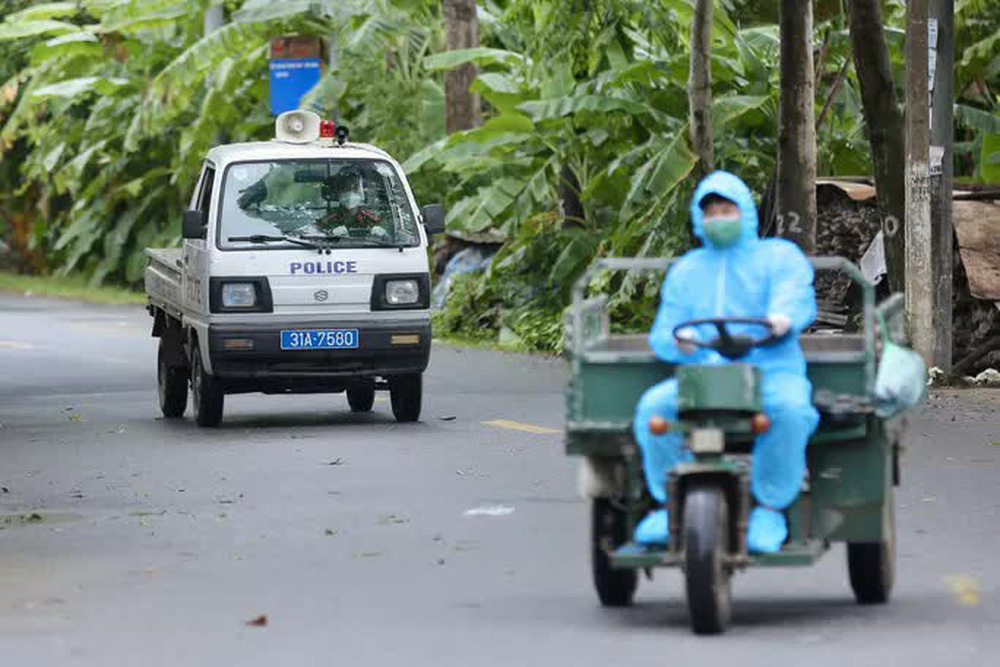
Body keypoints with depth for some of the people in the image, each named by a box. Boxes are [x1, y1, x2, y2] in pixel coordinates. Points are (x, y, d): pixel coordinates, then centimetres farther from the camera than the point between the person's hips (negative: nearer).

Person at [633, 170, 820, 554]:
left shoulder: (778, 256, 12)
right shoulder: (686, 271, 24)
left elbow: (797, 295, -9)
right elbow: (663, 333, 16)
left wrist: (784, 317, -35)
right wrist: (678, 341, -11)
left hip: (770, 370, -3)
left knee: (789, 410, -38)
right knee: (653, 407, -27)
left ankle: (770, 510, -23)